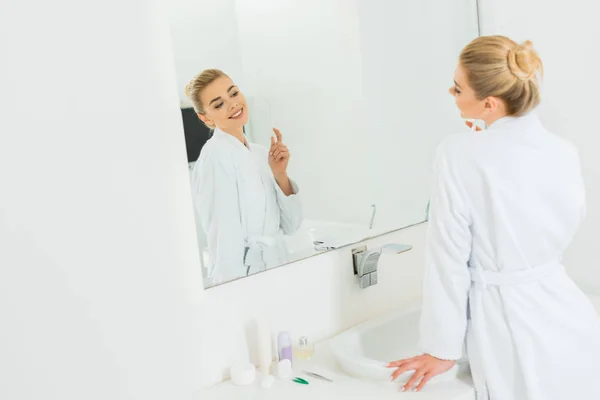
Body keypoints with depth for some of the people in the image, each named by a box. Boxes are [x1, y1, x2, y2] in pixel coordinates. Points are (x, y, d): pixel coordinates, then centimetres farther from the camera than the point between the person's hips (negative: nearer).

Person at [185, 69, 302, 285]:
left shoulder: (261, 153, 5)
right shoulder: (216, 156, -16)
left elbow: (290, 225, 4)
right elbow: (225, 242, -19)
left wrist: (280, 174, -8)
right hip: (241, 279, -6)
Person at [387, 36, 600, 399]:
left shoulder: (458, 155, -19)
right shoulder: (565, 153, -4)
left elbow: (450, 259, -13)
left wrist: (442, 348, -3)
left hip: (506, 318, -4)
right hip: (571, 320, 5)